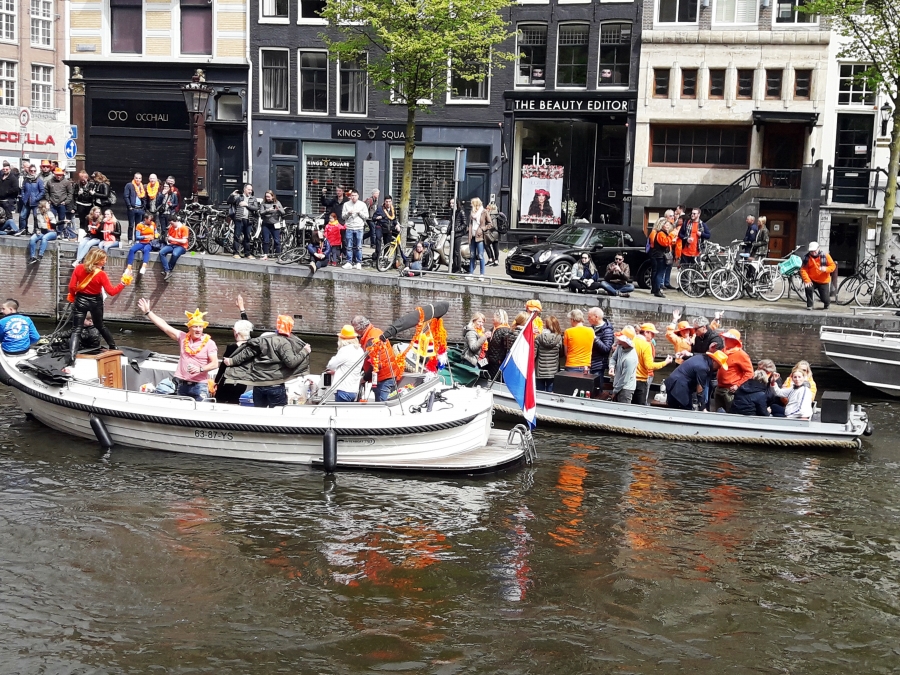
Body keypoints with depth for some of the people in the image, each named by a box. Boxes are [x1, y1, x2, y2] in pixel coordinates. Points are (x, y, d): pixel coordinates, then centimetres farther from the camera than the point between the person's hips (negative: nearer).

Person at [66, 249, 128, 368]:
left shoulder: (79, 268, -10)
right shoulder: (101, 274, -16)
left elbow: (72, 286, -6)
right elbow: (111, 291, -15)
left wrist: (72, 295, 13)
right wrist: (123, 283, -7)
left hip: (80, 300, 0)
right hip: (95, 301, 0)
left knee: (76, 330, -3)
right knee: (100, 325, 26)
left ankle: (71, 361, -17)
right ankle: (113, 347, 43)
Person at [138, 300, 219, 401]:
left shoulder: (209, 343, -3)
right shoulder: (182, 337, 7)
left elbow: (215, 364, -7)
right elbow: (164, 326, 8)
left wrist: (200, 369, -22)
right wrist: (148, 312, 7)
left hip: (200, 386, -4)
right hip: (182, 385, 4)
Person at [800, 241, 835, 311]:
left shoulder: (825, 256, -6)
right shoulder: (807, 257, -6)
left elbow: (833, 266, -5)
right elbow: (803, 270, -9)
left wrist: (826, 269, -27)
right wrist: (807, 280, -21)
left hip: (823, 281, 0)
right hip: (812, 280, 0)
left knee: (825, 299, -4)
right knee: (808, 288, -32)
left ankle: (827, 302, 37)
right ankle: (810, 304, -7)